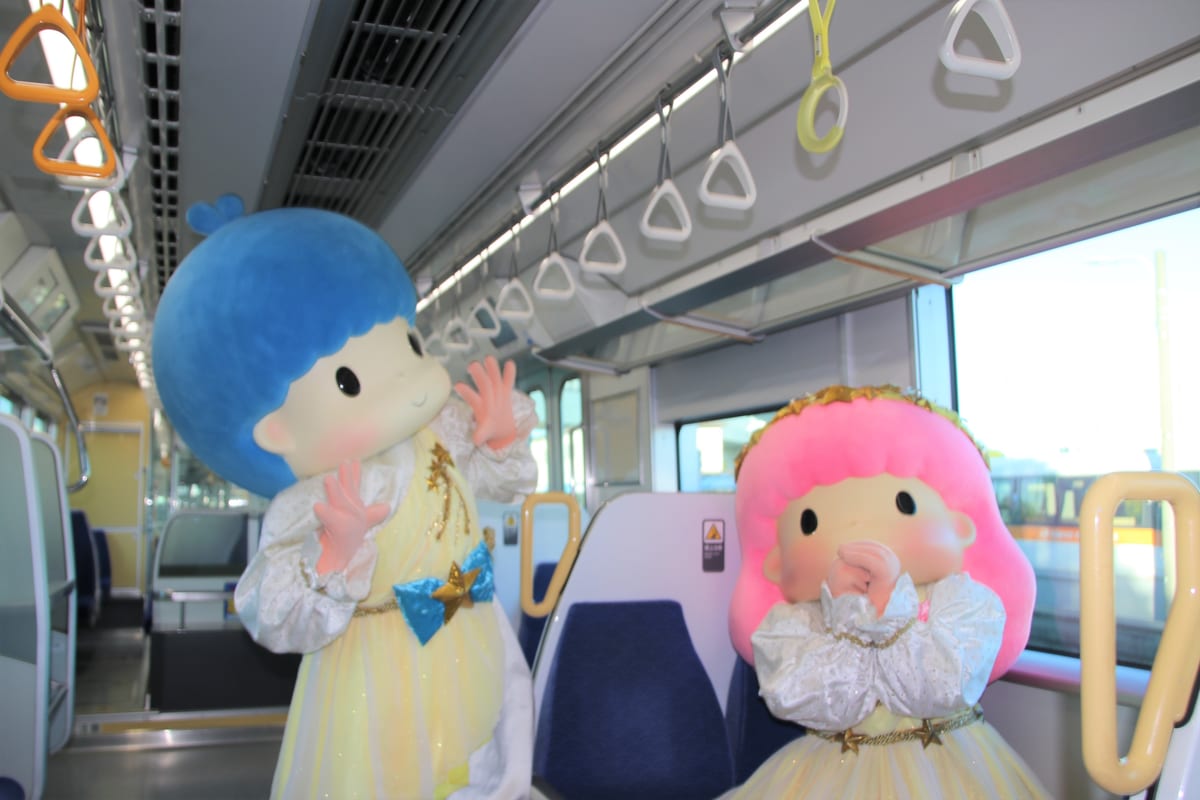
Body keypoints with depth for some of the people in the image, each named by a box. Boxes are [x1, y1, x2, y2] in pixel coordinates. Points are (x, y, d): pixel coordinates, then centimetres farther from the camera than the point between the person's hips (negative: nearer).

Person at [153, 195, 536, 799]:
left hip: (471, 653, 6)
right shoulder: (316, 507, -30)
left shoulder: (442, 434, -11)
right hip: (379, 681, -6)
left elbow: (499, 479, 9)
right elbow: (279, 622, -32)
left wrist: (501, 438, -11)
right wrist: (336, 553, -46)